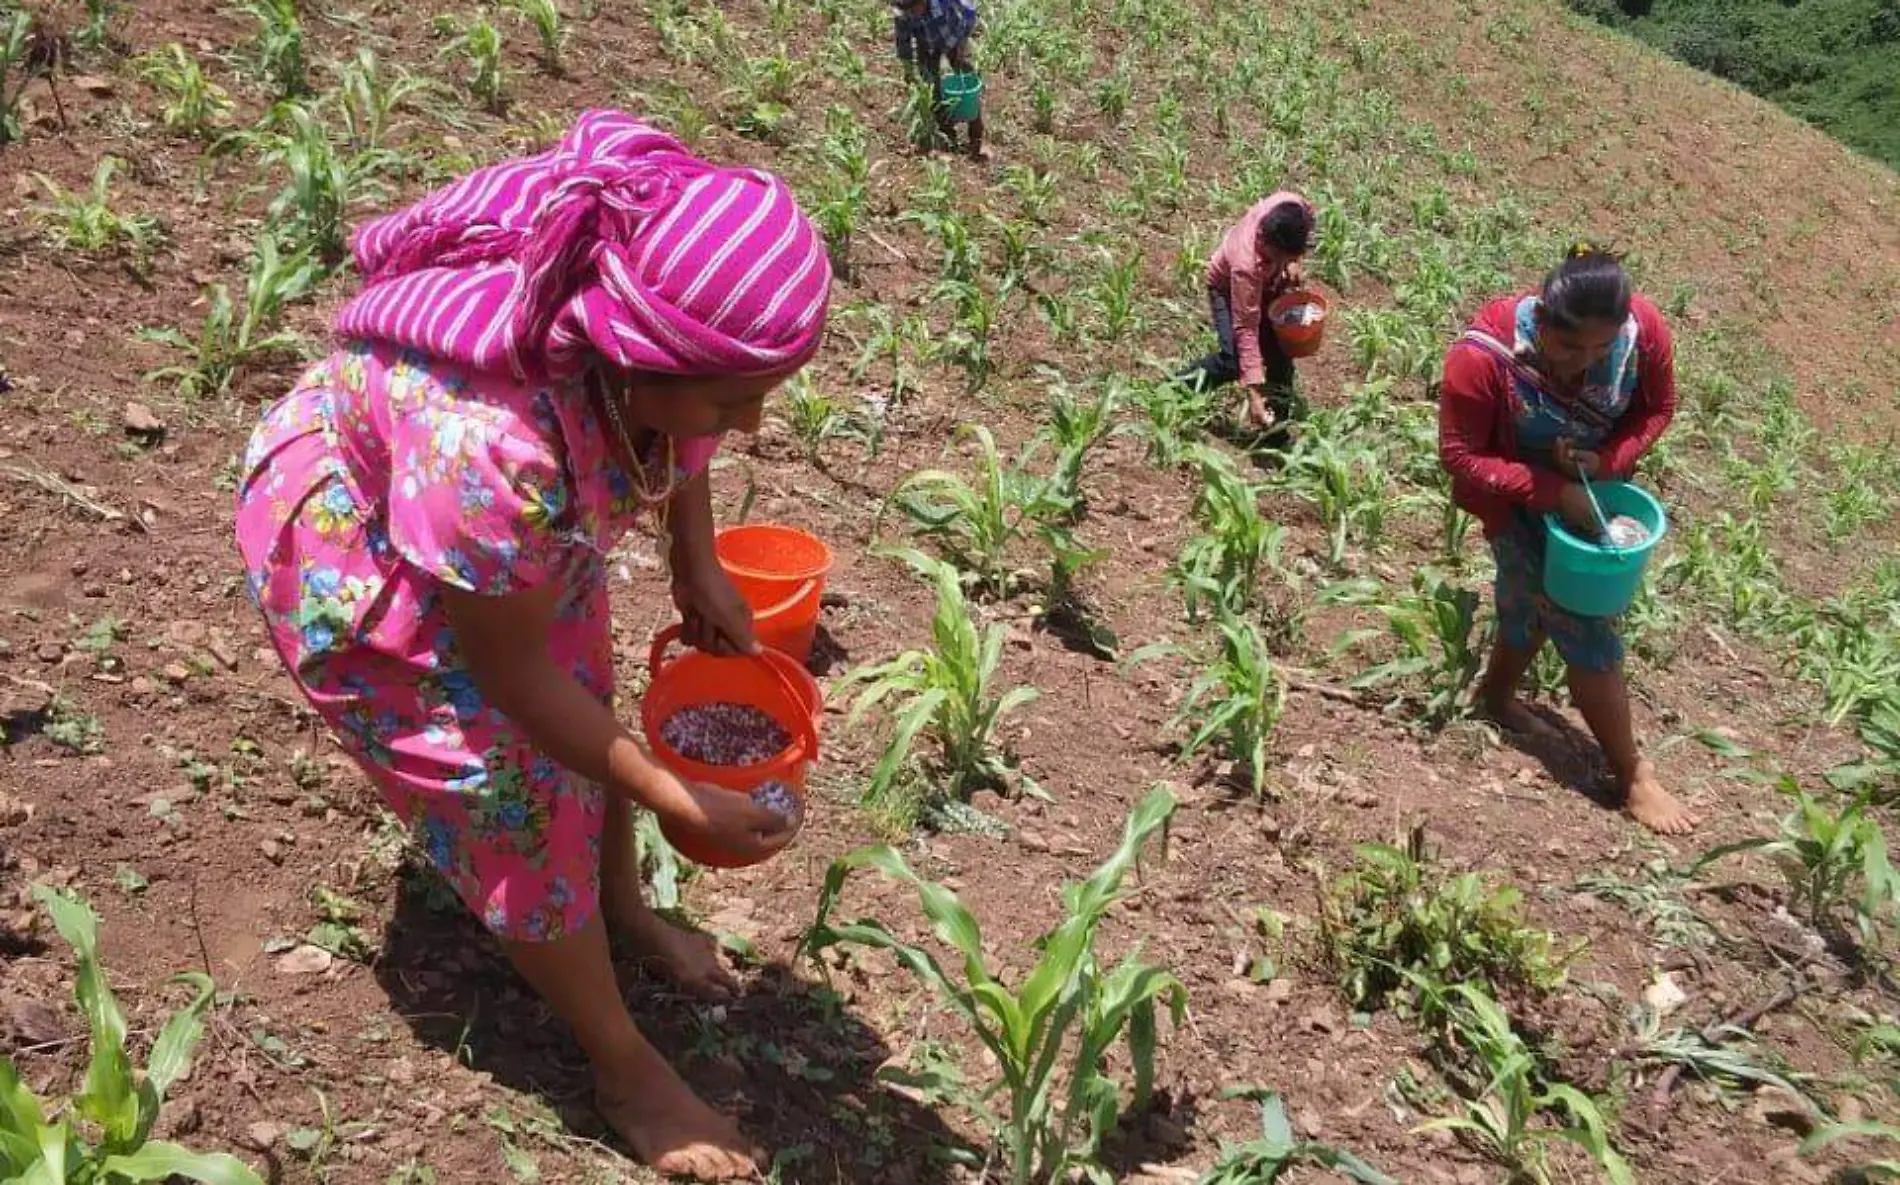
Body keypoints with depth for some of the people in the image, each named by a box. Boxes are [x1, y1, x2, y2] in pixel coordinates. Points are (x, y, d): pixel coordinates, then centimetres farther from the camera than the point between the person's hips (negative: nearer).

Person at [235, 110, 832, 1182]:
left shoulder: (659, 308, -29)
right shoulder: (490, 445, -46)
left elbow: (681, 439, -1)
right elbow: (515, 673, -29)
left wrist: (699, 565, -7)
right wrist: (678, 803, -24)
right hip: (362, 554, -6)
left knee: (591, 706, 18)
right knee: (519, 799, -1)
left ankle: (623, 904, 46)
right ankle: (626, 1069, 18)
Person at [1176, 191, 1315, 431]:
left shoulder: (1294, 206, -34)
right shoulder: (1247, 266, -46)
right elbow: (1246, 330, -42)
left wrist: (1294, 263, -17)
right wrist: (1254, 395, -44)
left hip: (1269, 281, 5)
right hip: (1228, 286, -5)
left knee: (1278, 349, -1)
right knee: (1234, 360, -20)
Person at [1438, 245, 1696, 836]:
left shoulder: (1643, 328, -25)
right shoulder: (1485, 356, -36)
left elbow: (1657, 408, -7)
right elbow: (1460, 456, -26)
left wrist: (1607, 461, -26)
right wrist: (1553, 492, -32)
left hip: (1592, 484, 5)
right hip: (1520, 498, -5)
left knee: (1537, 604, 23)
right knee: (1587, 632, -3)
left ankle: (1498, 696, 50)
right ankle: (1633, 776, 11)